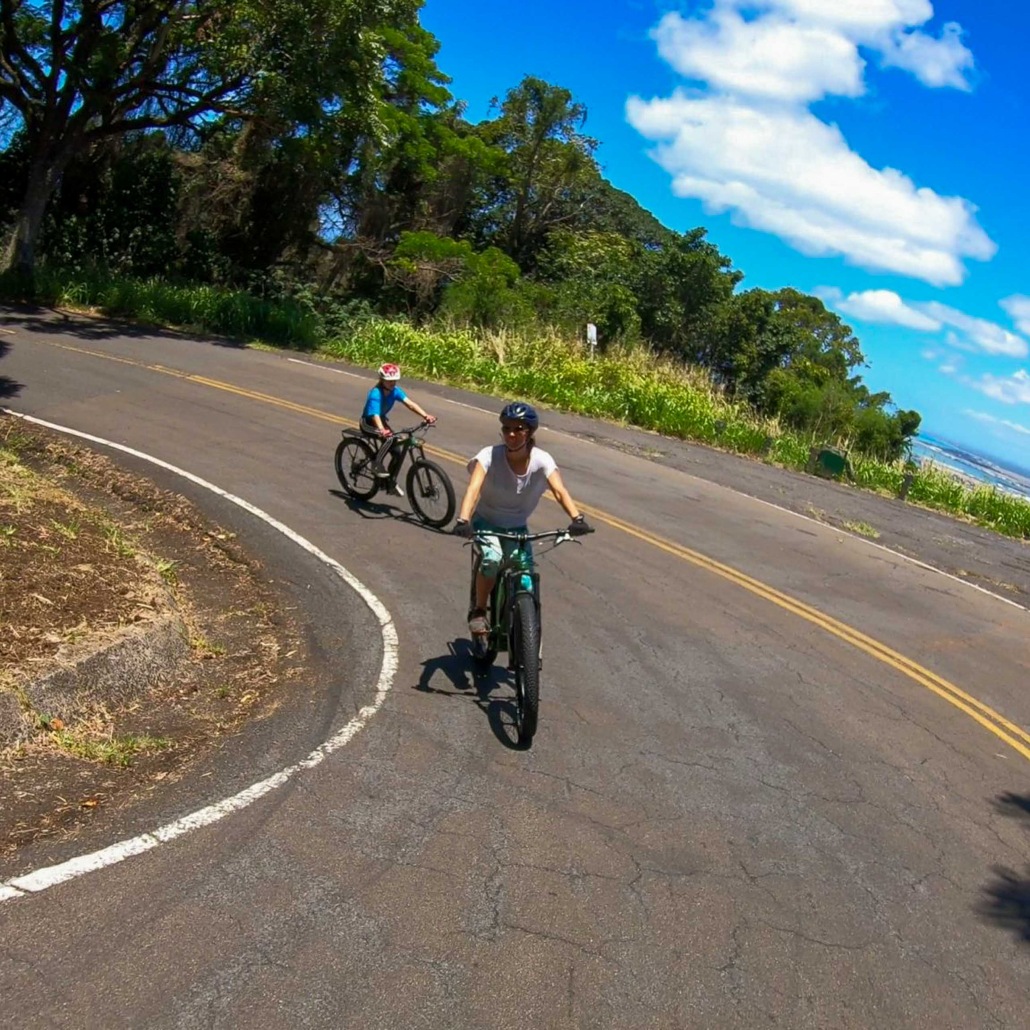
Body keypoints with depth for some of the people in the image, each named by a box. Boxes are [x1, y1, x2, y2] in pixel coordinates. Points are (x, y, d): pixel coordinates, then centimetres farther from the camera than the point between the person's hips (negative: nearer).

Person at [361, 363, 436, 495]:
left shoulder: (395, 390, -13)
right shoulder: (375, 394, -31)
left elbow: (410, 404, -24)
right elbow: (375, 415, -45)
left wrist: (426, 416, -39)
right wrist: (382, 431, -64)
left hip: (382, 421, 7)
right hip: (368, 424, -7)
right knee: (388, 438, -34)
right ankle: (377, 465, -15)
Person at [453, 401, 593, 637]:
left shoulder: (541, 460, -20)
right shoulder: (490, 456, -24)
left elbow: (560, 491, -33)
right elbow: (473, 489, -37)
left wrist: (576, 518, -52)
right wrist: (462, 520, -55)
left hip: (517, 526, 2)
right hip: (486, 521, -2)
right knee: (492, 559, -30)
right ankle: (478, 610, -6)